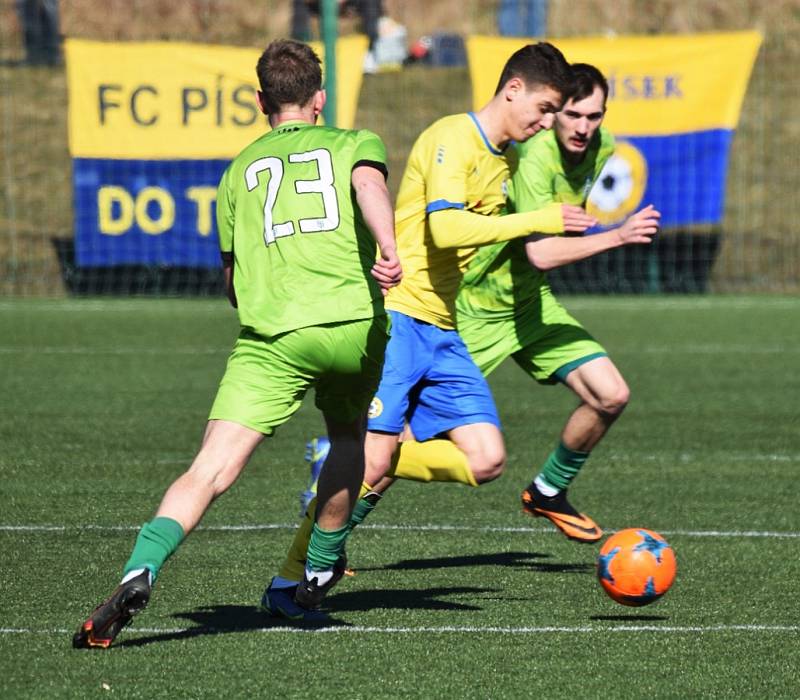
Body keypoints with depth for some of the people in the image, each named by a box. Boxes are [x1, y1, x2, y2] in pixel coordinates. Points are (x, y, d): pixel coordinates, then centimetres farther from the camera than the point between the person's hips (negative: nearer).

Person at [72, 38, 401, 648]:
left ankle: (139, 574, -32)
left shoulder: (238, 171, 24)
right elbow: (370, 185, -8)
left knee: (210, 471, -10)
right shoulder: (355, 143, 18)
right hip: (356, 324, 0)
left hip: (272, 335, 0)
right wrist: (389, 249, -24)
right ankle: (319, 570, 40)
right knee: (349, 435, 31)